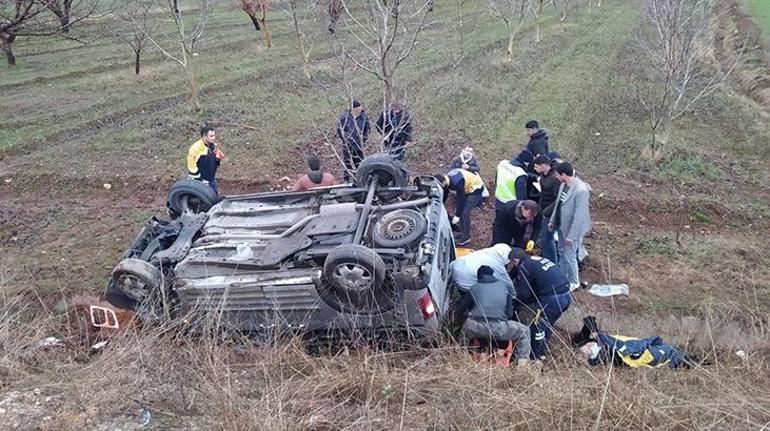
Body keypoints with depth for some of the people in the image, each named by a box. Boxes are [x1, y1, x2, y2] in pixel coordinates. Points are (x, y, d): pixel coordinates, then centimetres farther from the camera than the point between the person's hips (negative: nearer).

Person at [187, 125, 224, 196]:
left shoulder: (214, 146, 4)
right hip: (201, 182, -8)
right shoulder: (196, 148, -19)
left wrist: (218, 159, -7)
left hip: (212, 180, 8)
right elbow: (192, 167, -18)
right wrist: (201, 180, -17)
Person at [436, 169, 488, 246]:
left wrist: (457, 215, -24)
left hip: (476, 189, -9)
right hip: (467, 190, 9)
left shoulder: (457, 182, -36)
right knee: (460, 211, 5)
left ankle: (466, 238, -6)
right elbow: (444, 196, 3)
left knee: (464, 212, -15)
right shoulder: (446, 179, -10)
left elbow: (461, 198, -30)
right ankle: (462, 233, 18)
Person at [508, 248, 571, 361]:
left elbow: (523, 294, -4)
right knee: (548, 324, 25)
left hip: (554, 299, -9)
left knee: (538, 325, 8)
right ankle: (543, 349, 37)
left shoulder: (524, 267, -3)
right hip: (567, 295, 9)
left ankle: (538, 355, 18)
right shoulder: (538, 259, 23)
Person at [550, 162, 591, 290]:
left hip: (571, 229, -8)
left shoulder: (581, 190, -30)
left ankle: (574, 282, 28)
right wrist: (552, 220, 15)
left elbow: (579, 216, -26)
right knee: (562, 252, 23)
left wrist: (571, 235, -23)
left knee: (569, 256, 7)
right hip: (561, 226, 8)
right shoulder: (563, 185, -4)